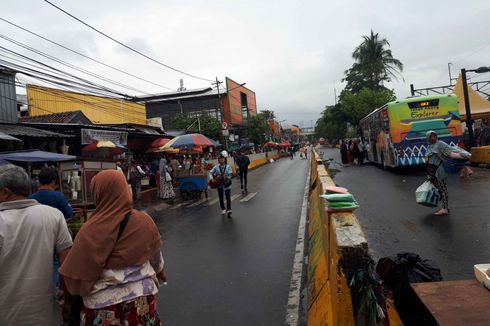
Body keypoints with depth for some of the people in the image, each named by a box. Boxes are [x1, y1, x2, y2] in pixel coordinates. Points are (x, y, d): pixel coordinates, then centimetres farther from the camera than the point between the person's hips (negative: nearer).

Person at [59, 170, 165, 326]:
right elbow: (156, 260, 4)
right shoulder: (145, 221, -9)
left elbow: (78, 274, -14)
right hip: (143, 298, 3)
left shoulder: (92, 230, -21)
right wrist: (158, 275, 25)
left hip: (105, 305, -3)